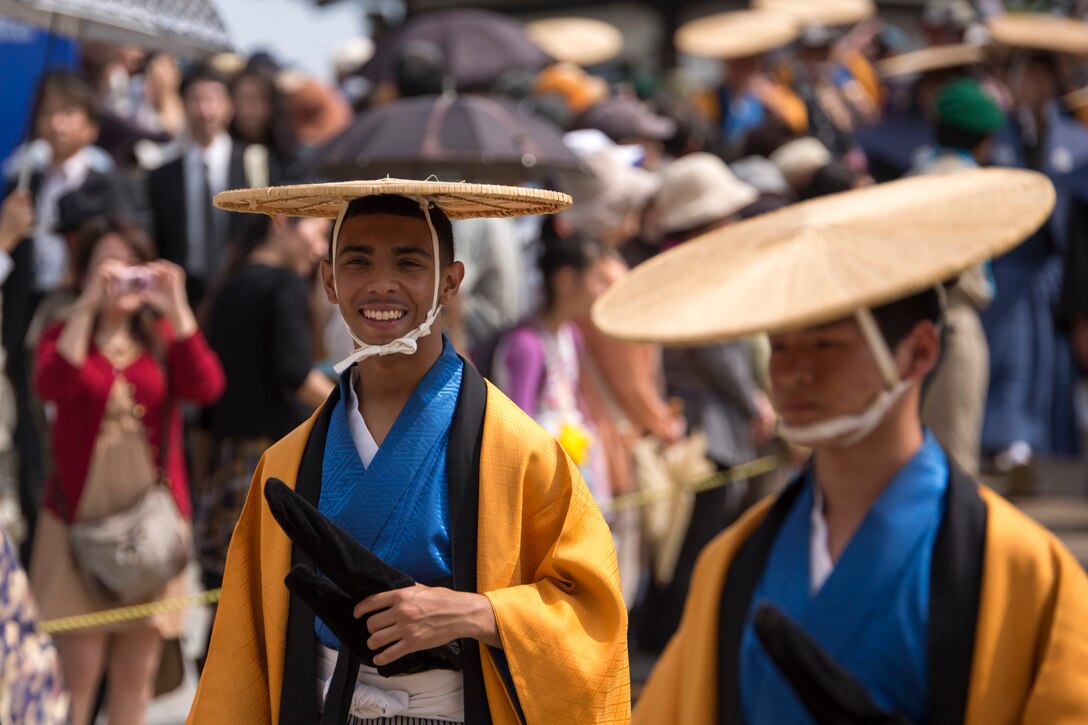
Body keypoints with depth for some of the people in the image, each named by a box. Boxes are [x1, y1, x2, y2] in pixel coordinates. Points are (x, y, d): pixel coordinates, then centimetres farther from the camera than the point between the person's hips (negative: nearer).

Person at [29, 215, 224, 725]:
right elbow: (53, 385, -20)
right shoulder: (65, 337, 4)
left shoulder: (164, 339, 10)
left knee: (137, 671, 6)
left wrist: (176, 307, -16)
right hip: (81, 519, -2)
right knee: (80, 669, -7)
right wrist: (88, 305, -22)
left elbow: (206, 387, -11)